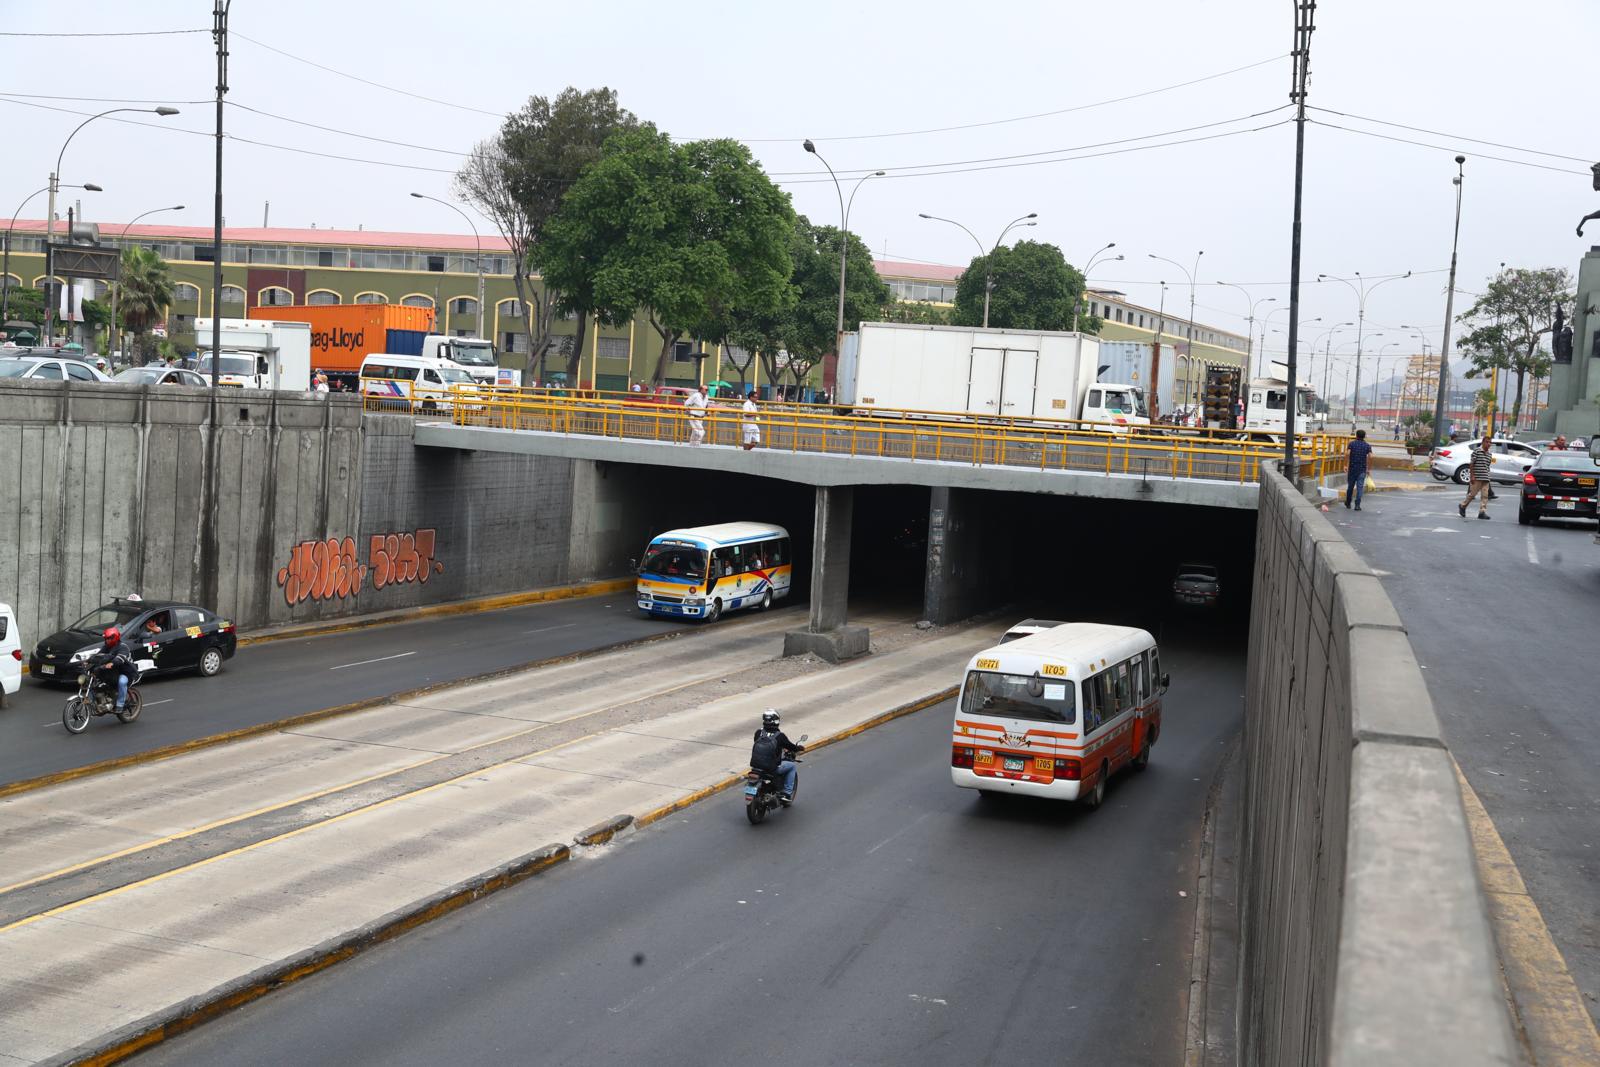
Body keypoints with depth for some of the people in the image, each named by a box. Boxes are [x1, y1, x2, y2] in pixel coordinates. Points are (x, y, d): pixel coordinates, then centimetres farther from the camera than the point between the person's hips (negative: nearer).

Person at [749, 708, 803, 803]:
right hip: (773, 768, -5)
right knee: (792, 767, 20)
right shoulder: (779, 736, -11)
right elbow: (790, 746, 1)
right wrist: (799, 748, 25)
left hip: (755, 766, 5)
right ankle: (787, 794, 15)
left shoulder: (758, 733, 1)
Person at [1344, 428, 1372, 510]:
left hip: (1352, 468, 1)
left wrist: (1345, 465, -9)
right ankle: (1357, 505, -10)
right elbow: (1370, 457, -10)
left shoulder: (1352, 444, 0)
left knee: (1350, 486, 14)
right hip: (1362, 469, -1)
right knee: (1360, 487, -2)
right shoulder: (1367, 446, 2)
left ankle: (1348, 503, 27)